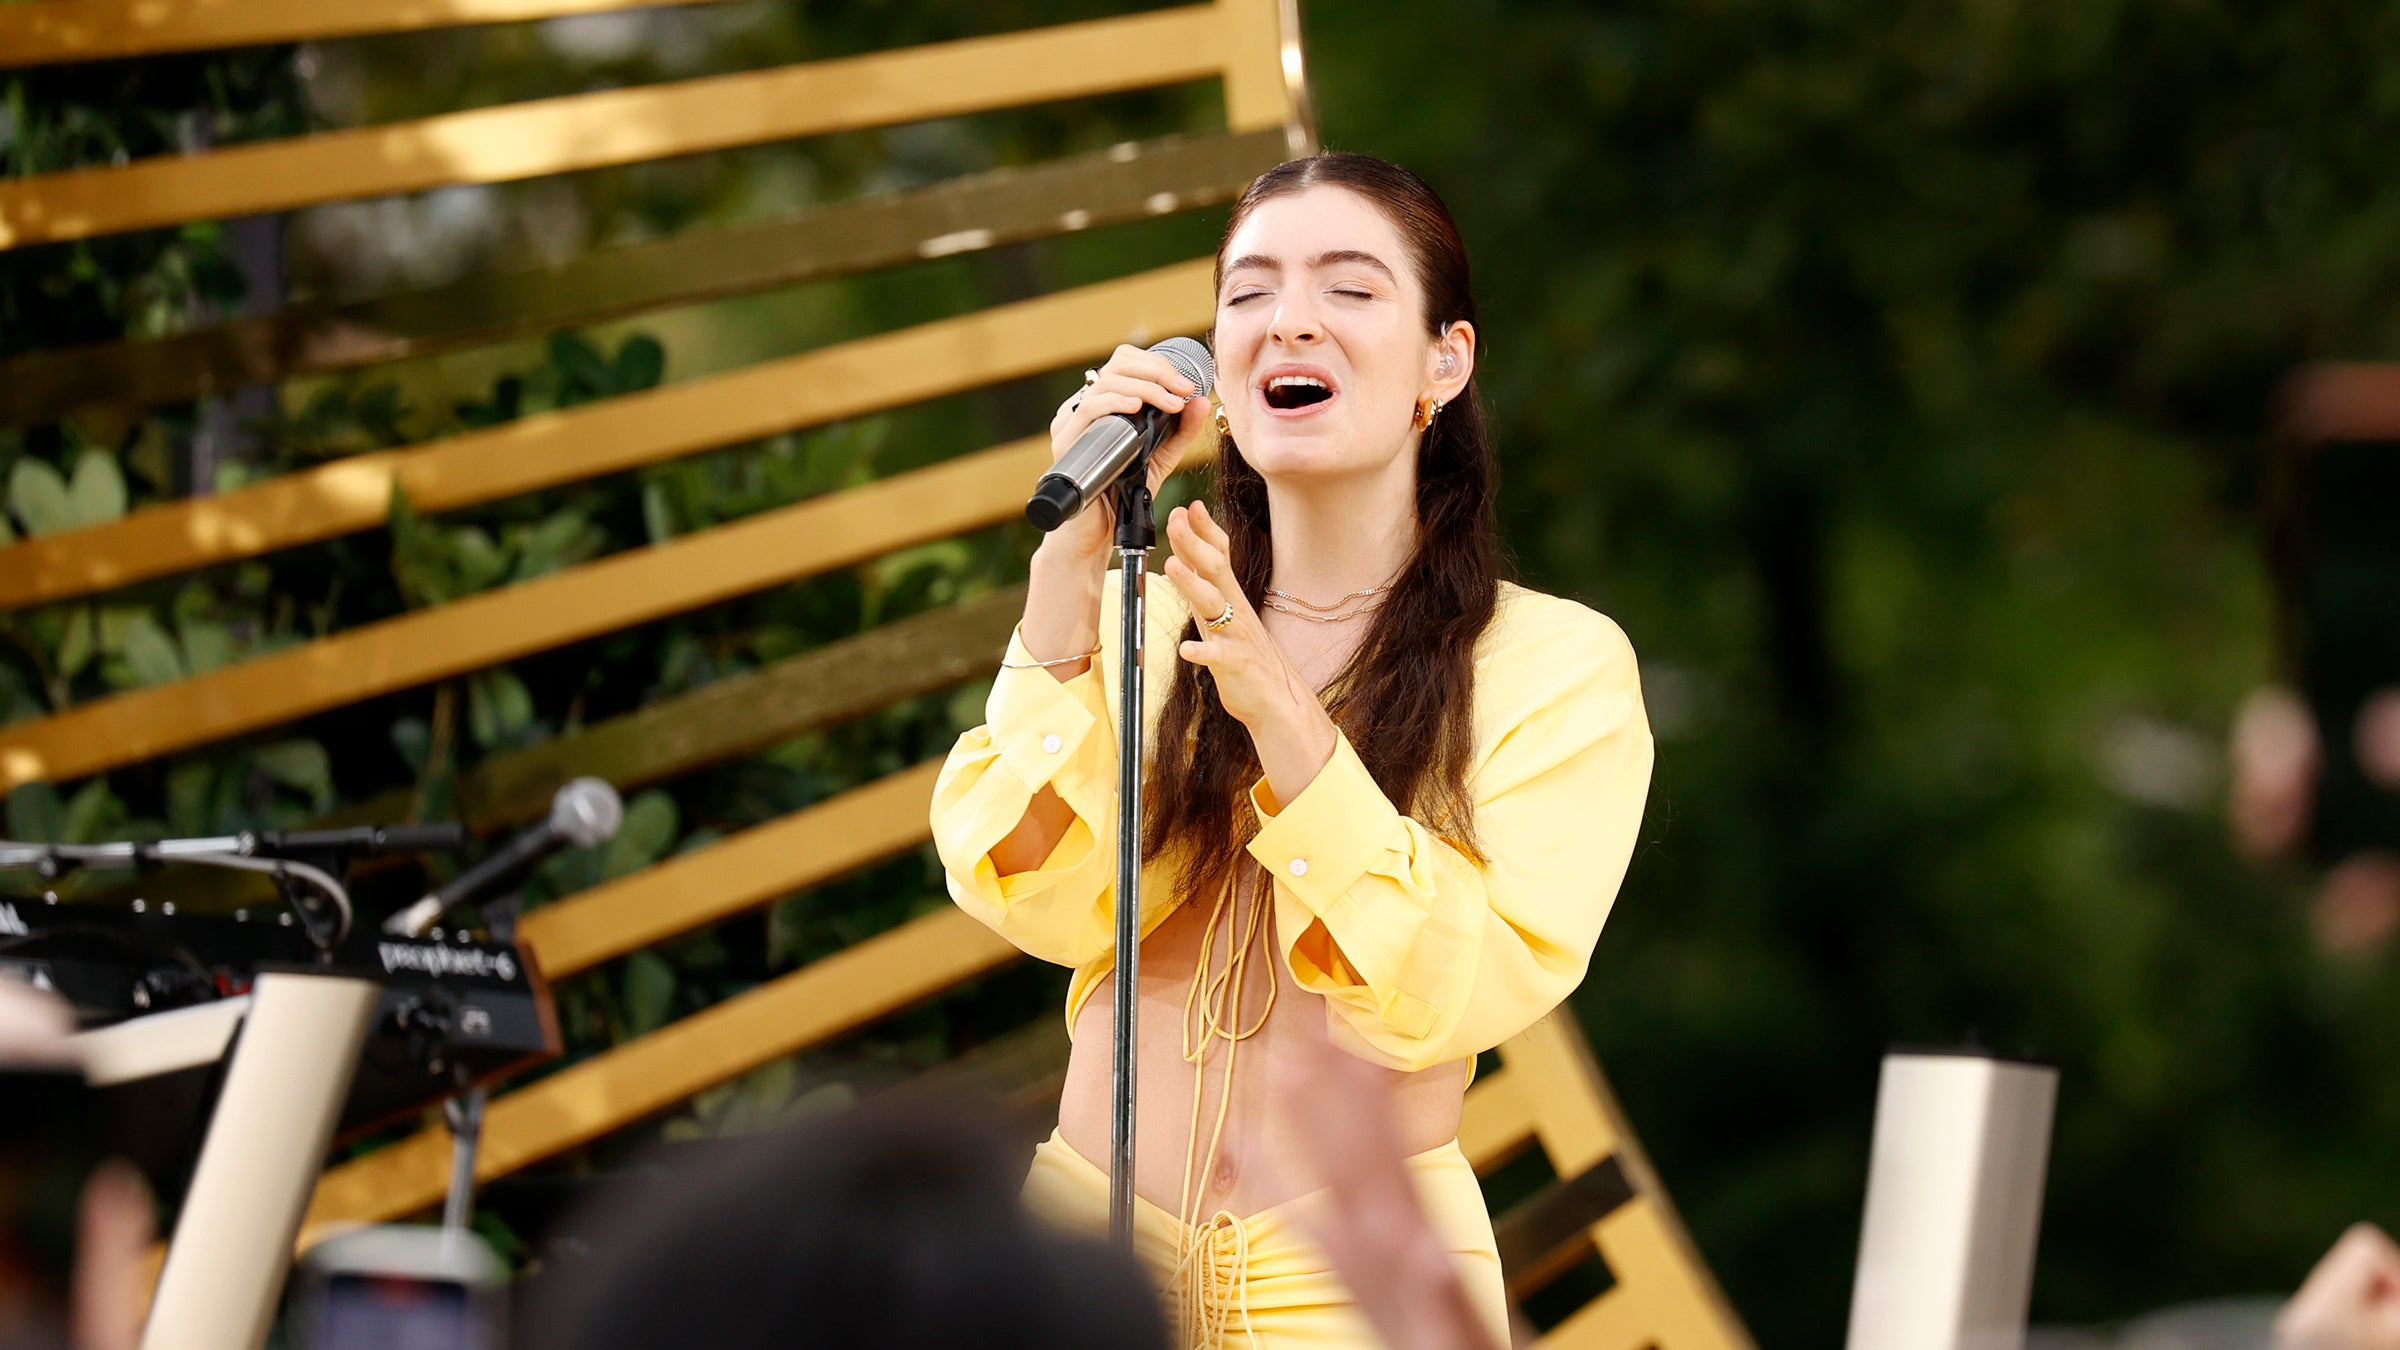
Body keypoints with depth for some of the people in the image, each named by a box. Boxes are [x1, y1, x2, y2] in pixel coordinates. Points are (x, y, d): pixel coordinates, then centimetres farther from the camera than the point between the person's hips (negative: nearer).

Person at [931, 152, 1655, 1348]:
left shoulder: (1557, 665, -3)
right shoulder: (1135, 615, 5)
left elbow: (1454, 996, -15)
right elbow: (1043, 899, -12)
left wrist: (1281, 716, -24)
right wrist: (1074, 550, -15)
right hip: (1088, 1240, 3)